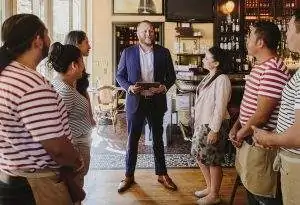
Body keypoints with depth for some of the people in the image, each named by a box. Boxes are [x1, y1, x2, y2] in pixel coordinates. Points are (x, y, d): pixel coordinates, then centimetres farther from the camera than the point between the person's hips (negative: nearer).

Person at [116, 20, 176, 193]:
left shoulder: (164, 52, 2)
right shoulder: (128, 53, 0)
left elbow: (171, 76, 6)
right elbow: (120, 75, 5)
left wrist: (164, 87, -14)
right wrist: (129, 87, -14)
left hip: (156, 101, 1)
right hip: (135, 101, 0)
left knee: (158, 138, 12)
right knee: (132, 139, 8)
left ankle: (162, 174, 25)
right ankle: (129, 175, 21)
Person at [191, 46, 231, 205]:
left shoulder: (222, 79, -18)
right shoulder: (209, 76, 10)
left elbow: (220, 107, -21)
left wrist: (214, 130, -21)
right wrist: (198, 123, 16)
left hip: (213, 125, -9)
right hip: (202, 123, 9)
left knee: (213, 161, 3)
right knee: (199, 155, 16)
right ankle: (210, 187, 34)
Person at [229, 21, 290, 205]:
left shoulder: (272, 70, -23)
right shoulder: (260, 66, 11)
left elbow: (262, 115, -24)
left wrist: (241, 134, -9)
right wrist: (236, 127, 6)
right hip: (249, 139, 10)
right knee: (251, 189, 23)